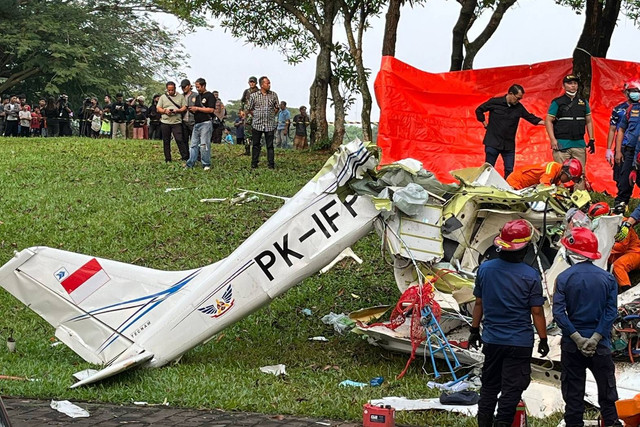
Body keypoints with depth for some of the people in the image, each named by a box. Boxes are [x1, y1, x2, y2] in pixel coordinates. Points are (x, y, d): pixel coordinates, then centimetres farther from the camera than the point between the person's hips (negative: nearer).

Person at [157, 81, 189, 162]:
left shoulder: (180, 96, 6)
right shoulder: (163, 97, 10)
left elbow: (185, 107, 3)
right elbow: (158, 109, 9)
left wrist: (177, 111, -16)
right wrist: (165, 111, -11)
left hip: (177, 122, -2)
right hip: (165, 122, 2)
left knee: (180, 140, -11)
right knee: (166, 141, 7)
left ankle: (185, 157, -6)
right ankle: (167, 159, 15)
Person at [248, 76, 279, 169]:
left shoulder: (274, 95, 3)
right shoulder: (254, 96, -1)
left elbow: (277, 107, 15)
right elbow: (250, 109, 9)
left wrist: (271, 115, 11)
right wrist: (256, 116, 7)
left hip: (270, 125, 1)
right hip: (257, 124, -1)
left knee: (270, 145, 1)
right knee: (256, 145, 5)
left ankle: (271, 164, 6)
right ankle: (254, 164, 13)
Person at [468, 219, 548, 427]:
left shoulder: (485, 269, -5)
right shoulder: (530, 276, -15)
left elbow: (479, 303, 4)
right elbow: (536, 312, -10)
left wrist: (474, 330, 16)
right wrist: (543, 339, 1)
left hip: (492, 340, 4)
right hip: (520, 342, -4)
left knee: (489, 386, 17)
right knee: (511, 389, 5)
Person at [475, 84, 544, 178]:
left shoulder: (519, 107, 4)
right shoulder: (495, 102, -6)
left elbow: (530, 117, 9)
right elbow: (479, 110, 4)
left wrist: (544, 122, -3)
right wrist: (485, 124, 1)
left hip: (509, 145, 3)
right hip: (493, 143, -3)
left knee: (509, 171, 2)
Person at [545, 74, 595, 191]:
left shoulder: (583, 102, 15)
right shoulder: (557, 102, 3)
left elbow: (588, 122, 19)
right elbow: (548, 121, 0)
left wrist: (591, 140, 12)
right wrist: (553, 139, -10)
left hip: (580, 144, 4)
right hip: (562, 144, -4)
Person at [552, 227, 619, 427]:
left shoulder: (564, 278, -7)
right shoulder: (608, 278, -3)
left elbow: (559, 313, -13)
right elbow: (611, 312, -9)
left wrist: (577, 339, -11)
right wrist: (595, 339, -11)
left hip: (572, 344, 0)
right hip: (601, 346, 1)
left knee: (573, 394, 9)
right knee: (607, 395, 10)